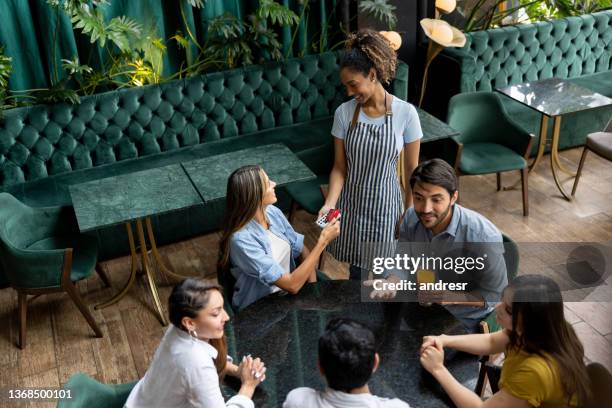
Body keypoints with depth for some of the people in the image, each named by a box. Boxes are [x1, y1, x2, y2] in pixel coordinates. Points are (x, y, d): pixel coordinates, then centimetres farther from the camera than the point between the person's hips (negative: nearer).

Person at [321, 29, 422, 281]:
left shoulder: (405, 112, -14)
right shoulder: (344, 113, -9)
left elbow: (411, 169, -6)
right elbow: (339, 168, -5)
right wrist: (330, 203, -20)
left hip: (385, 203, -2)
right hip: (353, 203, 2)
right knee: (356, 272, 14)